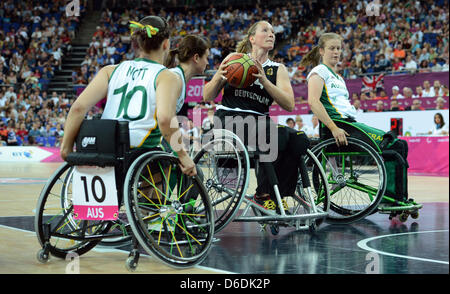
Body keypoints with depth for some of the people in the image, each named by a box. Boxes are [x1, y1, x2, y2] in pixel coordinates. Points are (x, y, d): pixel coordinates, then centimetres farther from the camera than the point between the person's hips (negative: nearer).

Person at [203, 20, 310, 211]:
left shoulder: (278, 70, 15)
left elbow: (289, 105, -3)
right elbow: (207, 97, 10)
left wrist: (264, 81, -14)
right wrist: (219, 76, -10)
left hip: (259, 122, 4)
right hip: (229, 120, -4)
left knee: (300, 139, -24)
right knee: (279, 134, -32)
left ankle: (276, 195, -10)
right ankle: (263, 194, -18)